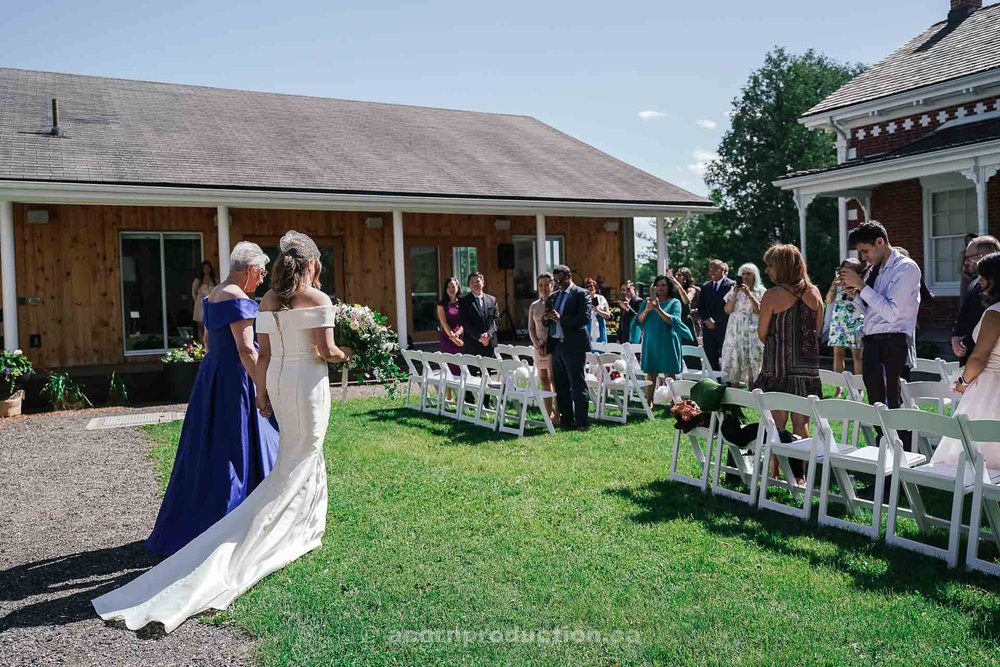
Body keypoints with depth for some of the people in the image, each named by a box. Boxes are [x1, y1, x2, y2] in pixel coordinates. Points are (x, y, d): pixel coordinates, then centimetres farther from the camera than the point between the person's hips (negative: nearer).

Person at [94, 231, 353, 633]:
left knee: (306, 454, 20)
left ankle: (304, 531, 27)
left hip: (277, 381, 6)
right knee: (297, 462, 3)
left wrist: (261, 393, 12)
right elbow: (324, 351, -15)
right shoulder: (318, 299, -12)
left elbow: (264, 353, 6)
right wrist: (345, 354, 5)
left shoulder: (267, 300, 5)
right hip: (308, 381, -6)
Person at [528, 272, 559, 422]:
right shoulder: (534, 306, 13)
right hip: (538, 347, 5)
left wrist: (544, 342, -12)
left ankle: (556, 414, -2)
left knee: (553, 379, -7)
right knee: (543, 379, 5)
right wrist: (537, 344, -3)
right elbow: (531, 328, 11)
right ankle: (549, 413, 10)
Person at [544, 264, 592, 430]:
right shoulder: (553, 296, 16)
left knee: (577, 385, -4)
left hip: (573, 345, -7)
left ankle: (582, 422, 1)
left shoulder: (581, 294, -4)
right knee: (560, 385, 11)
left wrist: (560, 318, -20)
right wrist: (546, 317, -4)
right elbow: (547, 321, 20)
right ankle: (566, 420, 19)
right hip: (556, 345, 7)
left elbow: (585, 317, -16)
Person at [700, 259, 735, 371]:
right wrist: (707, 320, -4)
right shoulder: (705, 286, 17)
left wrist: (715, 320, -12)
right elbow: (701, 308, 13)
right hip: (708, 328, 5)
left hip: (723, 328, -5)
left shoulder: (731, 285, -2)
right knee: (711, 362, 3)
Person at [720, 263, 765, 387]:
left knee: (753, 363, -5)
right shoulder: (735, 290, 12)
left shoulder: (761, 291, 6)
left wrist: (749, 294, -13)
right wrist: (735, 294, -8)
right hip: (735, 332, 2)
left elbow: (760, 311, -7)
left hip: (753, 332, -2)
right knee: (734, 362, -2)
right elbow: (728, 310, 4)